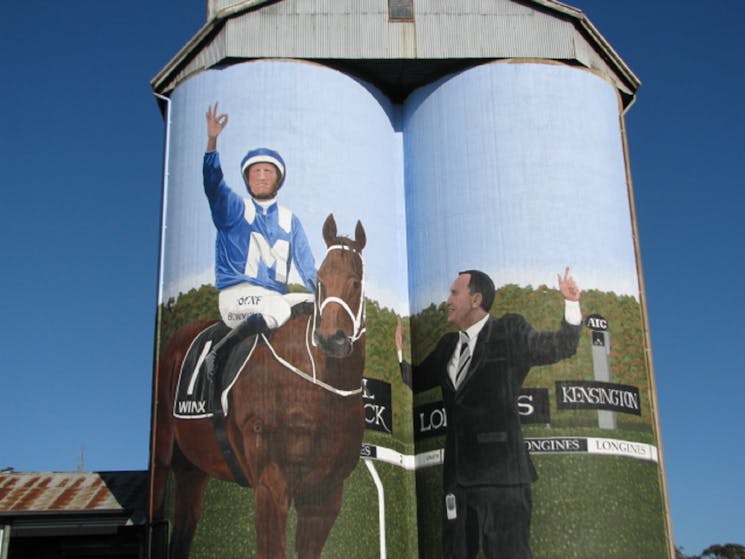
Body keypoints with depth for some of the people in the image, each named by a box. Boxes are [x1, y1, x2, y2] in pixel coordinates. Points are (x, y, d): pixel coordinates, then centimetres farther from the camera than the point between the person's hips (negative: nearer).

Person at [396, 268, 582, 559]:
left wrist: (572, 304, -15)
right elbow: (414, 380, 22)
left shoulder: (510, 331, 0)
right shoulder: (448, 344, 18)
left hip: (500, 473, -7)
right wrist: (397, 350, 8)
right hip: (458, 475, 7)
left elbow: (561, 347, -2)